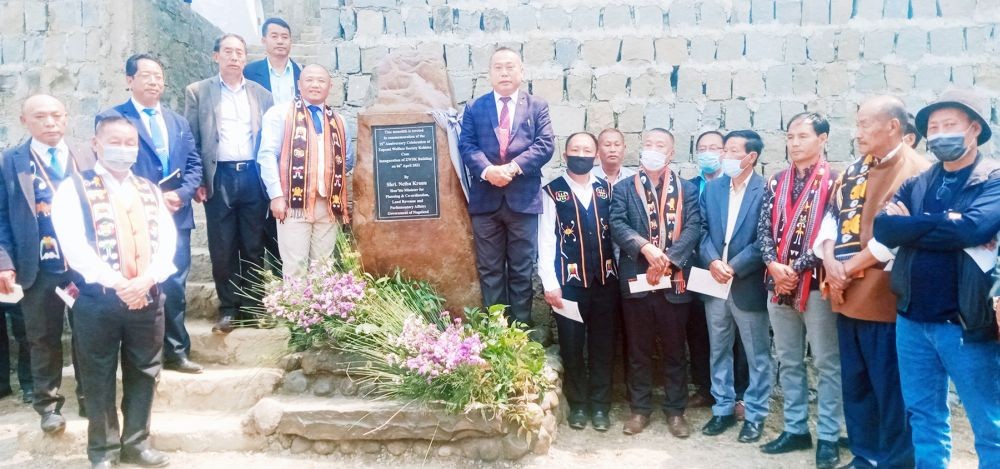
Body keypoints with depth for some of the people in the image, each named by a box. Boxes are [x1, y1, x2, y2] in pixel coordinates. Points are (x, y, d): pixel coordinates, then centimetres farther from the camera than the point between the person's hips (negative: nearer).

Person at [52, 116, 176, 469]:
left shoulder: (150, 190, 13)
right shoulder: (74, 188, -1)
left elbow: (167, 238, 2)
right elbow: (74, 244, -13)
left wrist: (147, 279, -15)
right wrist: (117, 283, -20)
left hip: (148, 297, 4)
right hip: (98, 299, -4)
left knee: (143, 373, 11)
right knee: (99, 378, 6)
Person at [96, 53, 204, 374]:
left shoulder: (179, 122, 18)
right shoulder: (111, 118, 1)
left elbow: (194, 164, 12)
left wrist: (181, 194, -7)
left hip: (176, 217, 4)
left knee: (175, 287, 7)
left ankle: (175, 352, 16)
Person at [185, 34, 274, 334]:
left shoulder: (262, 94, 12)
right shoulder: (197, 92, 7)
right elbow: (191, 140, 4)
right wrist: (197, 181, -4)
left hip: (253, 176, 2)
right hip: (219, 178, -1)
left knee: (254, 247, 6)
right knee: (222, 248, 2)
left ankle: (253, 306, 16)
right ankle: (228, 308, 12)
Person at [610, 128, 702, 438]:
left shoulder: (687, 189, 7)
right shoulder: (623, 188, 7)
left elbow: (693, 228, -4)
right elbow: (617, 225, -6)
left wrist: (667, 260, -17)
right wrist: (645, 247, -22)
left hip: (674, 282, 0)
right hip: (636, 280, 0)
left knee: (674, 350, 9)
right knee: (639, 350, 9)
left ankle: (675, 410, 21)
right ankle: (640, 408, 21)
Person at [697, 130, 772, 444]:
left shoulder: (766, 190, -8)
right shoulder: (712, 188, 8)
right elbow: (702, 230, 6)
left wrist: (735, 266, -16)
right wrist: (712, 261, -10)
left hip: (749, 285, -5)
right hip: (714, 283, 5)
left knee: (757, 355, 7)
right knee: (719, 351, 14)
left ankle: (755, 415, 20)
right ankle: (723, 409, 27)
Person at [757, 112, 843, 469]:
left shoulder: (833, 181, -5)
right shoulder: (776, 183, 10)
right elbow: (764, 229, 6)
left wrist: (797, 268, -15)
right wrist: (774, 266, -11)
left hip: (817, 283, -5)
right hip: (779, 283, 5)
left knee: (827, 363, 3)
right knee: (788, 362, 13)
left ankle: (828, 437, 14)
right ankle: (796, 429, 24)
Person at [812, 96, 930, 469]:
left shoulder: (915, 171, -9)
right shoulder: (854, 170, 14)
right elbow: (832, 217, 11)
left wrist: (849, 268, -13)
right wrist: (830, 262, -6)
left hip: (883, 297, -7)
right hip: (847, 295, 8)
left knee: (889, 388, 2)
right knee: (854, 383, 16)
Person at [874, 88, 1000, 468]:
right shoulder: (917, 183, 9)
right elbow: (883, 228, -5)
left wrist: (911, 225, -11)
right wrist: (941, 225, -16)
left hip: (966, 322, -5)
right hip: (911, 318, 5)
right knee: (923, 415, 16)